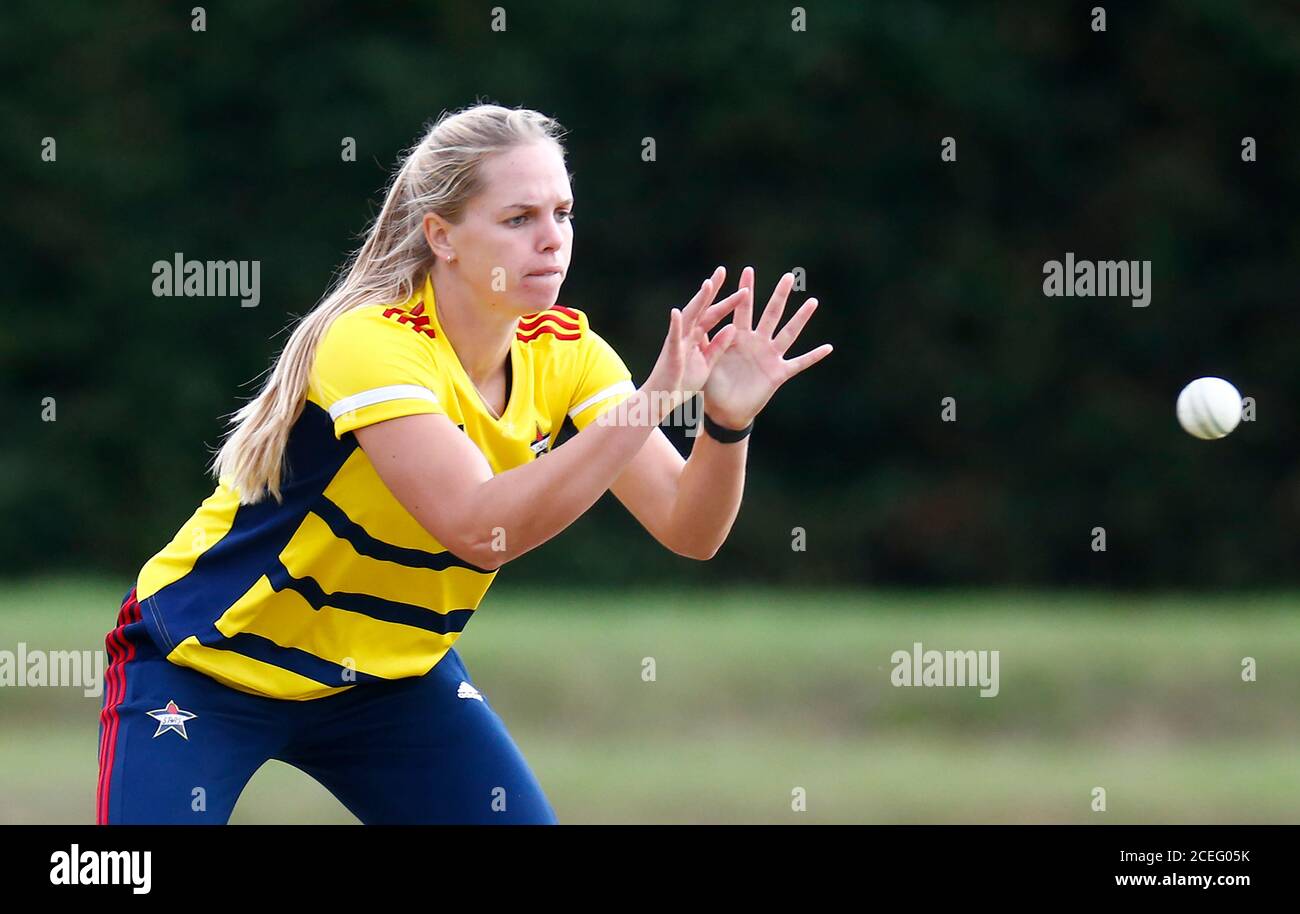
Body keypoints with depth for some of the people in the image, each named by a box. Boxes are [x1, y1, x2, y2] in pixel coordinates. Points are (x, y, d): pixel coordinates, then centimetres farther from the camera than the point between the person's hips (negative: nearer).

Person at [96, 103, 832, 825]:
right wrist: (653, 402, -44)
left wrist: (728, 422, -33)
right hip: (203, 663, -6)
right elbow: (478, 528, -39)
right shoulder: (370, 343, -26)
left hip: (388, 677, 6)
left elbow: (688, 531, -13)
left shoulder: (564, 352, -7)